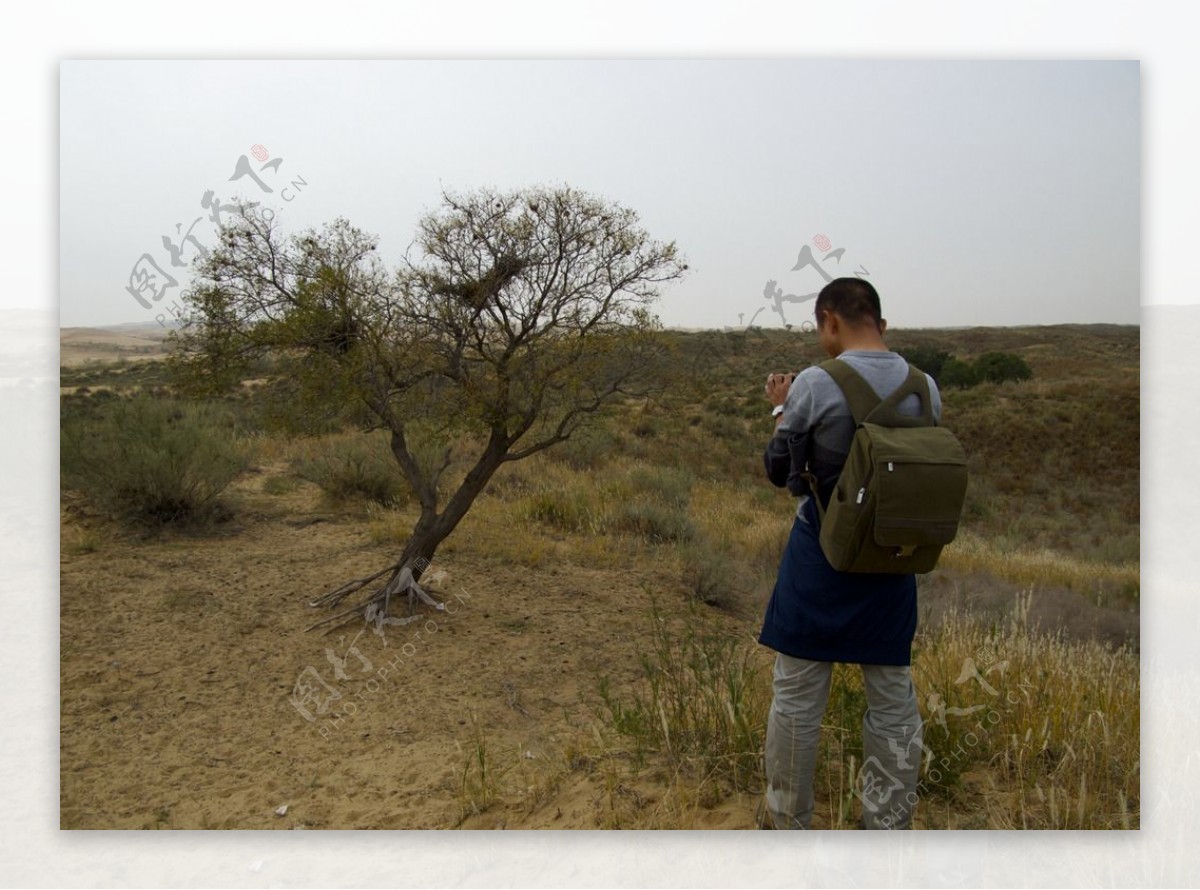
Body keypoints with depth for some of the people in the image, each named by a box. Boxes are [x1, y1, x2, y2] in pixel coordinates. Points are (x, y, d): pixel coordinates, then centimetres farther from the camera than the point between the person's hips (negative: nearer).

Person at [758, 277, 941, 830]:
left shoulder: (815, 385, -15)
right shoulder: (925, 387, -2)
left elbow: (780, 472, -4)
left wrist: (781, 409, 9)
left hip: (820, 557, -4)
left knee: (797, 696, 10)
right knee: (893, 699, 15)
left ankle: (788, 818, 24)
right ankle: (888, 824, 26)